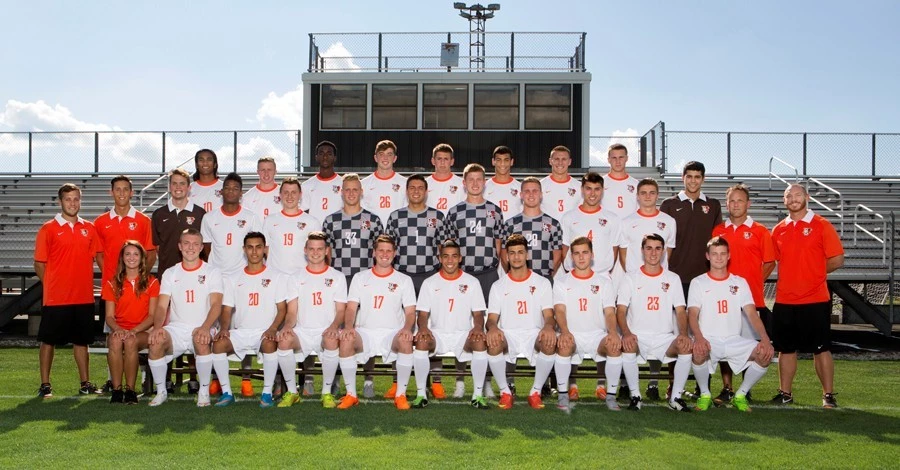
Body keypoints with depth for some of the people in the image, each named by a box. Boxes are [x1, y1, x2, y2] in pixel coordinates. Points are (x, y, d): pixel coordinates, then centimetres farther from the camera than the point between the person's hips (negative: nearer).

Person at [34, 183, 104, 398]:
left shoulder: (89, 228, 8)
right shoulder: (48, 229, -3)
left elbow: (98, 257, 13)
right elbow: (39, 265, -1)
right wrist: (52, 287, -5)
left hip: (84, 297, 4)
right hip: (55, 299, -4)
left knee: (81, 340, 12)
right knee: (49, 340, 5)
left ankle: (85, 383, 20)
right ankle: (45, 385, 15)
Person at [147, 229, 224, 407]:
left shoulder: (212, 272, 5)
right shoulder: (170, 273, 14)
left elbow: (216, 305, -7)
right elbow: (162, 306, 5)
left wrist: (205, 327, -26)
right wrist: (157, 328, -16)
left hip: (202, 329, -2)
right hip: (176, 328, 3)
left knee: (202, 340, -36)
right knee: (156, 342, -28)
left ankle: (204, 391, -17)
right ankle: (161, 391, -8)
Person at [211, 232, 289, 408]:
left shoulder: (277, 277, 8)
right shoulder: (233, 279, 15)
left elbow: (282, 309, 2)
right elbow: (226, 310, 10)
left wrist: (273, 328, -16)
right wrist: (224, 328, -10)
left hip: (265, 332, -2)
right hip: (239, 332, 2)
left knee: (270, 344, -36)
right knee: (218, 343, -27)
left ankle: (267, 393, -22)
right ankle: (226, 392, -14)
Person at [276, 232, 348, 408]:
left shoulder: (337, 277, 9)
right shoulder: (297, 278, 13)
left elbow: (341, 310, 3)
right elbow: (292, 312, 7)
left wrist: (334, 327, -18)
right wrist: (287, 326, -15)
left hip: (326, 332, -1)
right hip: (302, 332, 2)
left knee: (332, 341, -37)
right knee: (284, 340, -31)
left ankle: (327, 392, -17)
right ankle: (291, 391, -13)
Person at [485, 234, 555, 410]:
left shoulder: (542, 283, 10)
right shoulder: (498, 286, 12)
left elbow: (549, 316, 2)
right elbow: (491, 318, 4)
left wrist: (548, 327, -24)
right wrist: (492, 328, -23)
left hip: (534, 334, 0)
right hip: (507, 336, 0)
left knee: (550, 343, -35)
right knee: (493, 343, -35)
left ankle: (536, 392, -13)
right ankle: (505, 392, -13)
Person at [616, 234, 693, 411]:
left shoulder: (673, 279, 11)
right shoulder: (630, 278, 5)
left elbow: (680, 311, 5)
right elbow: (621, 311, -3)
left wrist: (683, 334, -15)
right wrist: (626, 333, -22)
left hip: (665, 337, 2)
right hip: (637, 337, -2)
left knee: (687, 347, -27)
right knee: (627, 347, -34)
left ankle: (676, 396, -9)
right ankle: (635, 395, -15)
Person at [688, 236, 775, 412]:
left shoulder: (740, 282, 12)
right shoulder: (698, 282, 5)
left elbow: (752, 314, 4)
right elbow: (692, 315, -6)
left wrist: (765, 339, -14)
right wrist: (699, 338, -26)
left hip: (734, 340, 3)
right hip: (708, 340, -3)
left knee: (765, 354, -22)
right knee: (698, 352, -36)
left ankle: (741, 394, 1)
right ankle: (704, 394, -7)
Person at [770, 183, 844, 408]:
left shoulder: (821, 225, -3)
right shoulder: (778, 230, 10)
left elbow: (837, 260, -4)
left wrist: (813, 272, 0)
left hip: (815, 299, -4)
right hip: (784, 301, 4)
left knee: (821, 348, 2)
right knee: (786, 348, 10)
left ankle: (828, 395, 11)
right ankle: (785, 393, 20)